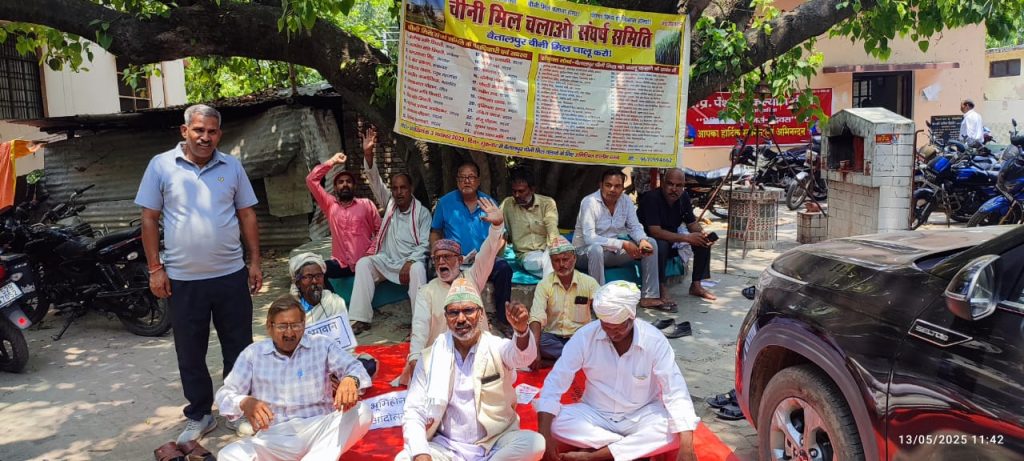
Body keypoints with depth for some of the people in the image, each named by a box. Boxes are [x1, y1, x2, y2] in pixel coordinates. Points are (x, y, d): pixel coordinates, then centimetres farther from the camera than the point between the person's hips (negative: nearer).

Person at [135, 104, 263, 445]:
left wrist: (255, 261, 3)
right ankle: (199, 415, 26)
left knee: (239, 348, 10)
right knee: (190, 353, 10)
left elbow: (247, 215, 7)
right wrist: (155, 268, -3)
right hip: (182, 278, -1)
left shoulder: (232, 166, 4)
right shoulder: (161, 165, -2)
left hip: (231, 275, 1)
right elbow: (149, 219, 0)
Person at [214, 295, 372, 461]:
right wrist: (244, 403, -20)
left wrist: (350, 380, -29)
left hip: (319, 431, 0)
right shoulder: (252, 354, 9)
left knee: (362, 412, -27)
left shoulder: (322, 345, 8)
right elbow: (225, 394, 6)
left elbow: (354, 367, -1)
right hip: (274, 439, 1)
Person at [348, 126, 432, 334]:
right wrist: (368, 154, -20)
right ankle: (362, 318, -24)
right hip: (386, 260, 4)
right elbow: (375, 180, -5)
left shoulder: (422, 212, -3)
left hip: (411, 261, -4)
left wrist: (409, 263, -24)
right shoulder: (389, 203, 7)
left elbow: (424, 244, -9)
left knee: (418, 269, -36)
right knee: (363, 263, -22)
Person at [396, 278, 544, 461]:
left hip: (495, 444, 0)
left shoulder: (496, 347, -6)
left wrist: (521, 330, -52)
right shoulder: (431, 357, -1)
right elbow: (414, 413, -1)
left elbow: (523, 355, -29)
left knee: (535, 443, -28)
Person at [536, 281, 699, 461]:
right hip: (595, 416, 1)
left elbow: (676, 393, -19)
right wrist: (544, 434, -26)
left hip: (641, 418, 0)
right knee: (556, 422, -27)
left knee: (674, 426, -30)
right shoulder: (585, 336, -15)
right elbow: (554, 383, -14)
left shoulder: (654, 340, -17)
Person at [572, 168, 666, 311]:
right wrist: (622, 244, -34)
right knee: (596, 249, -41)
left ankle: (650, 297, -5)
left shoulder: (626, 201, -2)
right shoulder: (589, 202, -21)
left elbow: (635, 227, 1)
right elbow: (589, 238, -31)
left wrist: (643, 240, -25)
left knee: (650, 243, -6)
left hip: (613, 251, 6)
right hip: (585, 252, -6)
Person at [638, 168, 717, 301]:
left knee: (704, 241, -5)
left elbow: (692, 223, 6)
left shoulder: (684, 197, -3)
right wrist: (687, 238, -35)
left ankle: (696, 285, 4)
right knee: (661, 245, -39)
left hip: (673, 238, 7)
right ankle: (661, 289, -23)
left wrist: (703, 234, -19)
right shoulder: (652, 198, -26)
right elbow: (655, 232, -33)